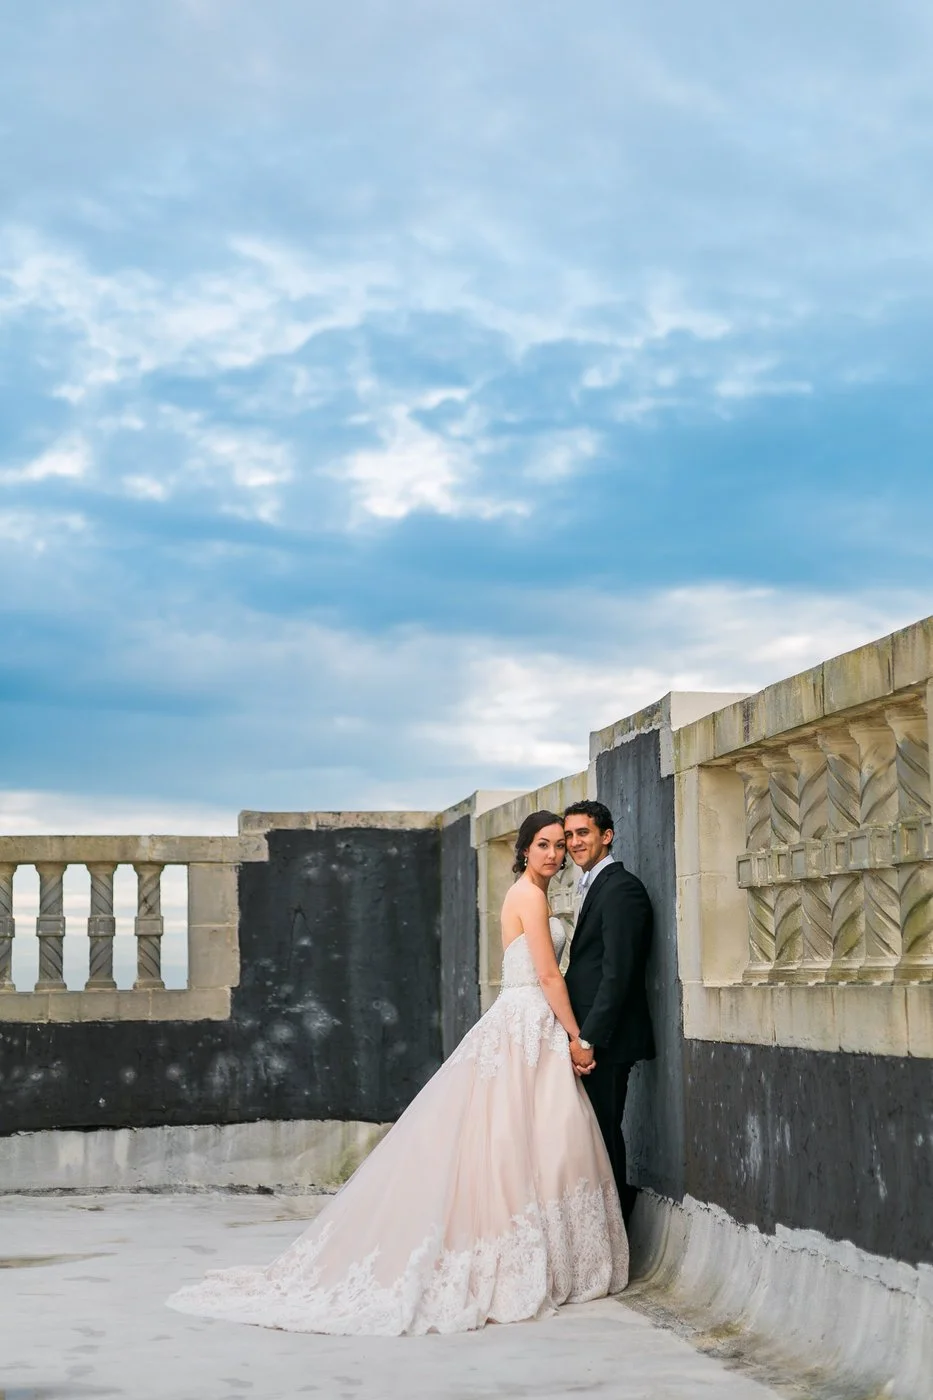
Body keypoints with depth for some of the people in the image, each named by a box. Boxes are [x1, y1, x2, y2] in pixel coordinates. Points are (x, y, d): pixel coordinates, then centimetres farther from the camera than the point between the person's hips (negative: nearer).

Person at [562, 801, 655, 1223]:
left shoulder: (621, 887, -13)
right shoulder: (594, 887, 19)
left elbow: (618, 972, -19)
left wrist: (588, 1039, -20)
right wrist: (578, 1034, 12)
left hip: (606, 1038, -10)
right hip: (587, 1034, 10)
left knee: (603, 1136, -5)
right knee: (596, 1136, 12)